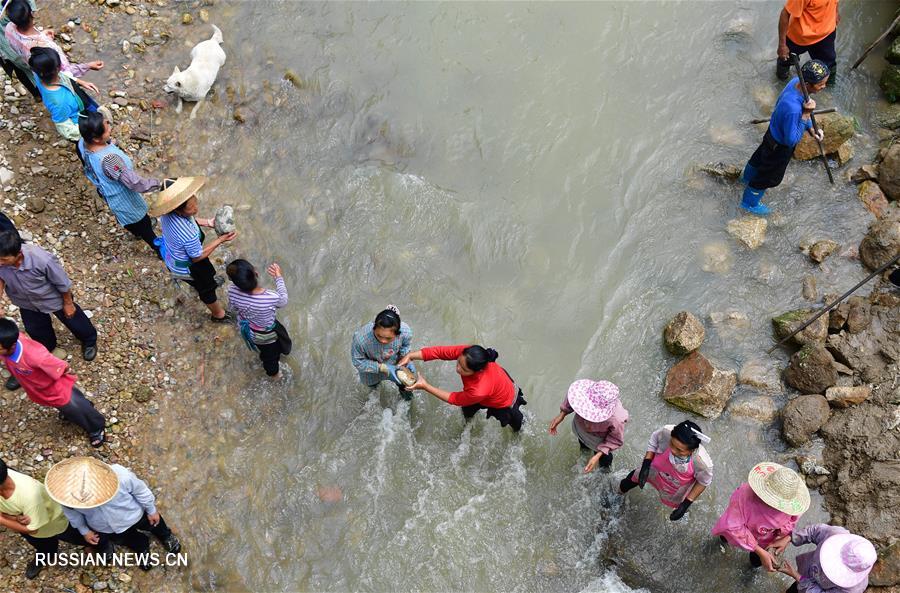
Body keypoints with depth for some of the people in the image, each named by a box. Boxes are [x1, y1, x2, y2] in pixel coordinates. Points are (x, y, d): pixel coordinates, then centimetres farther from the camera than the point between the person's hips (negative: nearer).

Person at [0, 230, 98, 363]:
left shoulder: (42, 260, -44)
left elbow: (63, 283, -25)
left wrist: (68, 303, -10)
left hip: (53, 299, -4)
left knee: (73, 321, 23)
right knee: (37, 332, 28)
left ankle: (89, 341, 56)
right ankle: (47, 348, 63)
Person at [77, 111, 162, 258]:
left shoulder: (82, 143, -22)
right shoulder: (108, 159, -47)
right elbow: (134, 183, -40)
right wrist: (158, 184, -27)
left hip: (106, 192, 7)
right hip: (124, 200, -7)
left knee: (123, 217, 38)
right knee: (144, 225, 21)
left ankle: (136, 232, 68)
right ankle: (162, 250, 46)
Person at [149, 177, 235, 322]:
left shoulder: (168, 211, -25)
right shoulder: (189, 234, -46)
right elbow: (197, 257, -26)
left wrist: (205, 222, -7)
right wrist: (220, 240, -22)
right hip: (186, 267, -6)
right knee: (207, 289, 24)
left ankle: (210, 281, 72)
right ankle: (218, 314, 52)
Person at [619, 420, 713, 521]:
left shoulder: (703, 462, -44)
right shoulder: (667, 432, -43)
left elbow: (704, 482, -19)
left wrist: (686, 504, -18)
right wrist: (645, 465, -24)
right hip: (655, 469, 2)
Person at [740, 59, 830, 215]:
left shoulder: (796, 81, -20)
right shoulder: (793, 109, -45)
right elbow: (792, 140, -32)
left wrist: (811, 128, -5)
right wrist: (806, 114, -37)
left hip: (774, 132, 7)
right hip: (780, 147, -7)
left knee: (760, 156, 35)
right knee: (769, 177, 20)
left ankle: (747, 177, 66)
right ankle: (750, 203, 46)